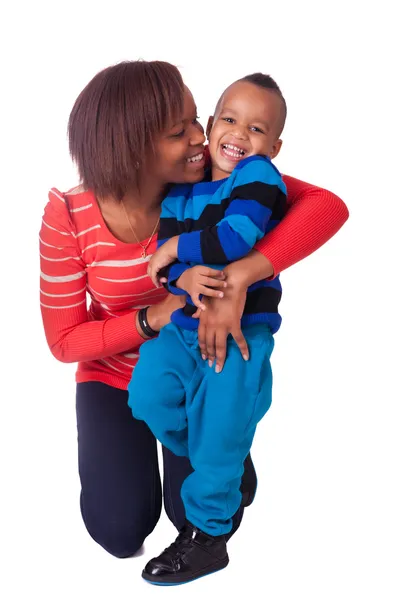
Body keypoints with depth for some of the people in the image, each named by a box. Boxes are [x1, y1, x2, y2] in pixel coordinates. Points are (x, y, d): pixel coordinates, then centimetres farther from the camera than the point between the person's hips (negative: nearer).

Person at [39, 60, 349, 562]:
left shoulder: (214, 181, -23)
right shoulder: (68, 217, -25)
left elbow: (329, 206, -33)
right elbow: (65, 341, -17)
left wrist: (238, 276, -45)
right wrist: (154, 318, -32)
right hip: (115, 374, -1)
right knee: (121, 530, -11)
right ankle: (126, 441, 21)